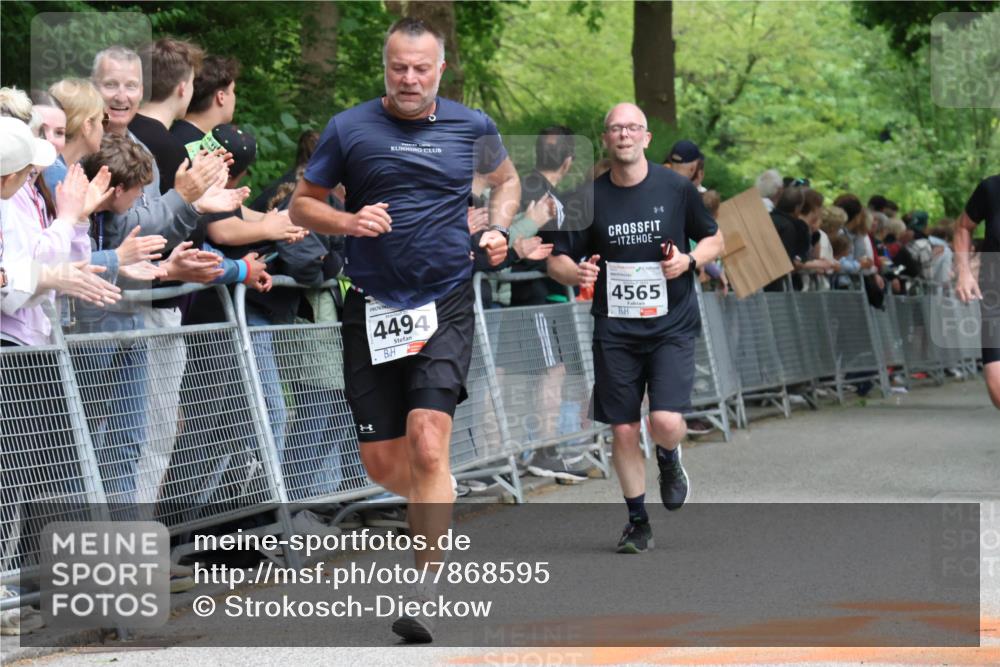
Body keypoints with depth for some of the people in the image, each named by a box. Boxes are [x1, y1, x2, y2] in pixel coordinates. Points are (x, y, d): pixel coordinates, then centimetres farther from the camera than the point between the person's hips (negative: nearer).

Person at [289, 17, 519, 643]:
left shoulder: (472, 127, 4)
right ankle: (438, 507, 39)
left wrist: (498, 228, 4)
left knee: (428, 440, -18)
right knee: (382, 461, 4)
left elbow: (507, 180, 23)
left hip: (447, 304, -1)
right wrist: (348, 221, -13)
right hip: (373, 308, 1)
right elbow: (302, 204, 7)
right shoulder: (349, 129, 1)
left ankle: (425, 590, -14)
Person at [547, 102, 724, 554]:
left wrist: (690, 260, -10)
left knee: (666, 421, -17)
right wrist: (576, 273, -16)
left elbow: (714, 239, 11)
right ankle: (637, 521, 20)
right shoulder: (590, 198, 1)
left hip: (671, 326, -2)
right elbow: (556, 260, 7)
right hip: (615, 331, 2)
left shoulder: (676, 188, -1)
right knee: (623, 430, 2)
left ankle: (669, 459, 20)